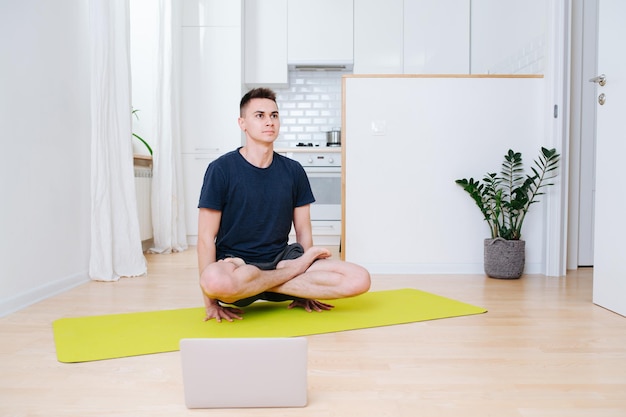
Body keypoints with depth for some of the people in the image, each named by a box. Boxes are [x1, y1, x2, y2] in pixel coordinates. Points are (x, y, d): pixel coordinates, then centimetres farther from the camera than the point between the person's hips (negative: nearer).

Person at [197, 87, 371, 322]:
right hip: (236, 262, -2)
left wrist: (306, 296, 8)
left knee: (360, 279, -17)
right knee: (216, 280, -40)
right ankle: (295, 269, -14)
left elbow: (303, 231, 9)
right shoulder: (221, 169, -6)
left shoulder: (293, 171, 5)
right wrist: (210, 302, -14)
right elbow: (206, 236, -7)